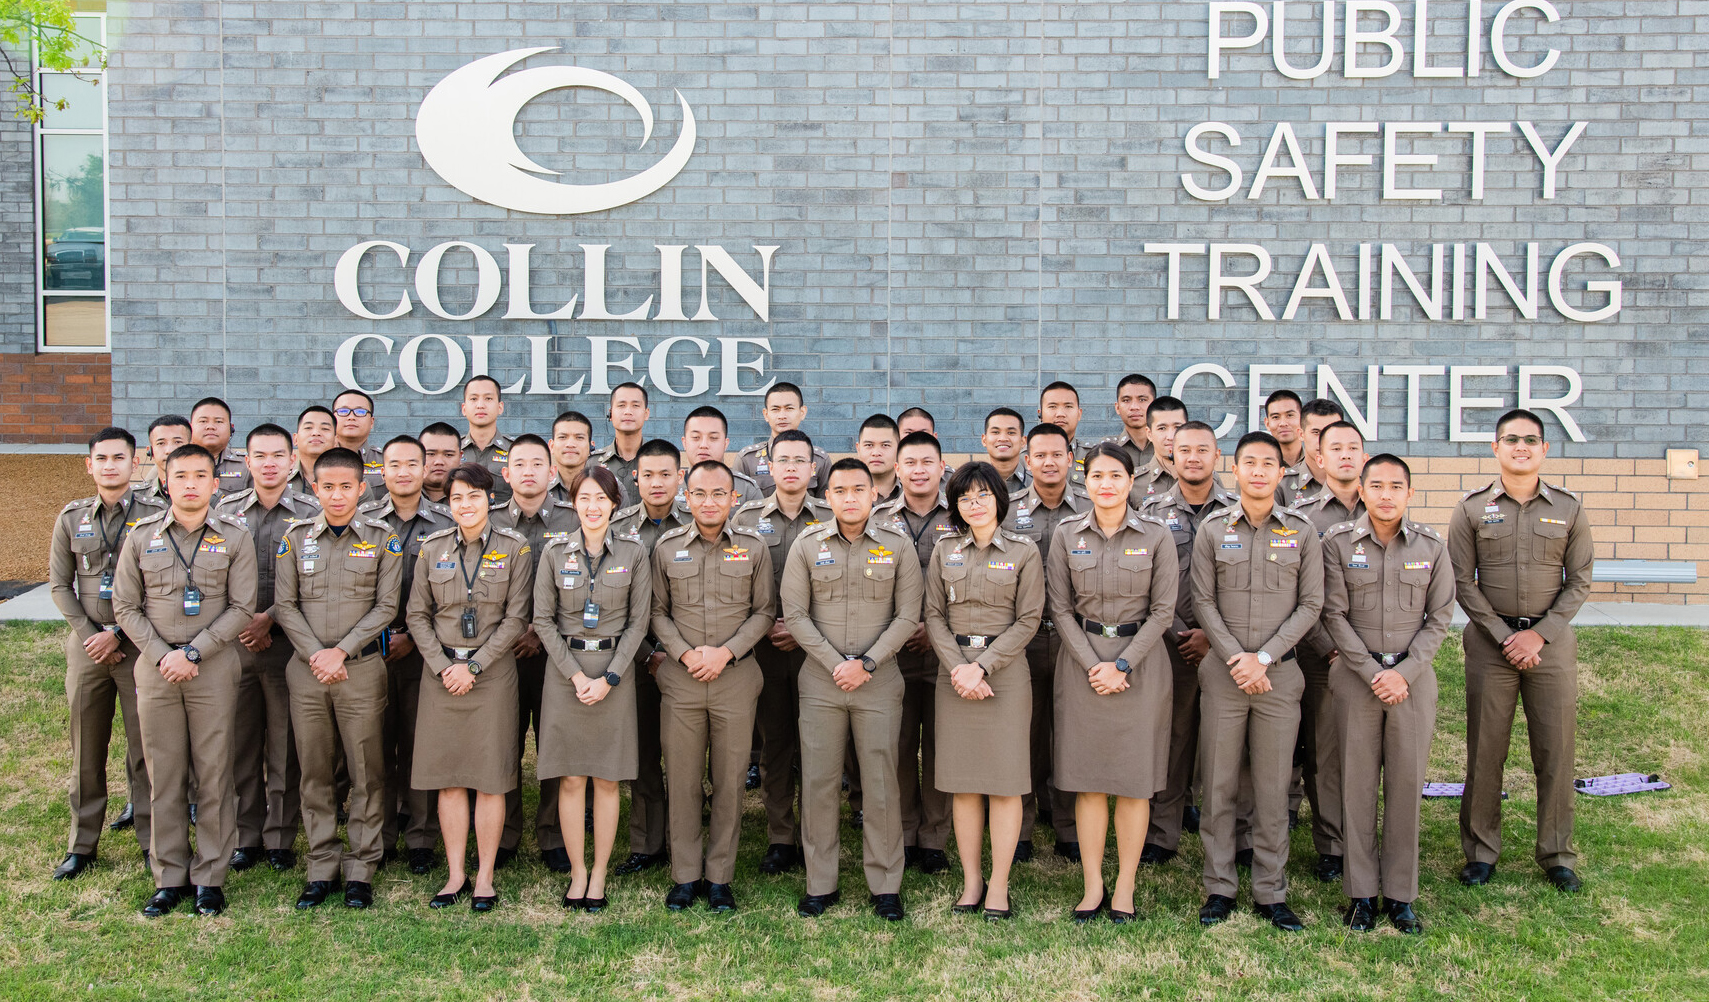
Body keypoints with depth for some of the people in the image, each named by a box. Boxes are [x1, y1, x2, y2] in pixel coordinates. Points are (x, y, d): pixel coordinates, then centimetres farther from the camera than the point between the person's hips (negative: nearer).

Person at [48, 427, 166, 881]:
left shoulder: (156, 516, -2)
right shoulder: (71, 518, 8)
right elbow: (59, 583, 9)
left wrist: (117, 633, -10)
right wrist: (89, 634, -3)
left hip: (139, 645, -3)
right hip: (86, 647, 3)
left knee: (145, 748, 0)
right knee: (87, 749, 8)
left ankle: (151, 839, 10)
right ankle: (83, 843, 18)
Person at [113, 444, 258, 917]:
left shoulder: (234, 539, 2)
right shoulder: (141, 537, 7)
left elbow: (241, 607, -3)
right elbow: (125, 607, 6)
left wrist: (192, 652, -11)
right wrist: (163, 654, -7)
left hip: (214, 666, -1)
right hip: (155, 666, 2)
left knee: (213, 772, 1)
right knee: (163, 774, 5)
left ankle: (210, 876, 10)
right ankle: (168, 877, 14)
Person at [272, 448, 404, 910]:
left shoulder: (383, 539, 2)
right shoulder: (295, 538, 7)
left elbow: (385, 606, -3)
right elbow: (285, 605, 3)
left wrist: (342, 651, -11)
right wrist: (315, 655, -9)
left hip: (362, 669, -2)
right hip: (306, 670, 2)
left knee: (366, 772, 1)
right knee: (315, 773, 7)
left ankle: (361, 869, 11)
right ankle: (322, 868, 17)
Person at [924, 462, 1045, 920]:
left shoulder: (1024, 551, 2)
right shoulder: (945, 551, 10)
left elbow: (1028, 620, -3)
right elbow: (934, 615, 6)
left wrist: (982, 666, -11)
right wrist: (959, 668, -9)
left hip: (1005, 668, -2)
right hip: (954, 670, 2)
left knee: (1005, 781, -2)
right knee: (963, 783, 4)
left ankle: (999, 885, 6)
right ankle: (971, 881, 12)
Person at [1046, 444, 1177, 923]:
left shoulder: (1155, 534, -1)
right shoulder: (1067, 533, 3)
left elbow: (1163, 610, -2)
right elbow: (1060, 608, 2)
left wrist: (1122, 665, -11)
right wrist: (1092, 665, -9)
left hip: (1140, 660, -1)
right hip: (1082, 662, 1)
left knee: (1134, 780, 2)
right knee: (1087, 780, 3)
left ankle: (1125, 888, 13)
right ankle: (1093, 887, 13)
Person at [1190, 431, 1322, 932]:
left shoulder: (1301, 533, 5)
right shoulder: (1213, 530, 5)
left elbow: (1311, 605, 1)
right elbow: (1203, 601, 2)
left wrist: (1263, 658, -9)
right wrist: (1235, 658, -9)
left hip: (1279, 672, 0)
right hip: (1223, 671, 0)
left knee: (1273, 787, 4)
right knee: (1219, 783, 3)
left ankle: (1271, 893, 12)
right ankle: (1219, 888, 12)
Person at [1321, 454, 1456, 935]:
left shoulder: (1431, 546, 3)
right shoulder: (1338, 543, -1)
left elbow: (1439, 618, 4)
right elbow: (1334, 615, -3)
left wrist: (1404, 673, -8)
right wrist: (1373, 673, -10)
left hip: (1413, 674, 1)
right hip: (1356, 674, -1)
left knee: (1407, 783, 4)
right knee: (1357, 782, 3)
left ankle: (1401, 895, 14)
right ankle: (1361, 893, 12)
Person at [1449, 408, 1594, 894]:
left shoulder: (1569, 508, 4)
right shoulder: (1472, 509, 1)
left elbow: (1579, 581, 4)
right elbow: (1463, 582, 0)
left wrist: (1539, 634, -7)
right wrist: (1503, 635, -9)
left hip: (1551, 640, 1)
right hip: (1490, 639, -1)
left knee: (1555, 751, 3)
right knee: (1485, 751, 3)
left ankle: (1557, 857, 15)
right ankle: (1481, 852, 14)